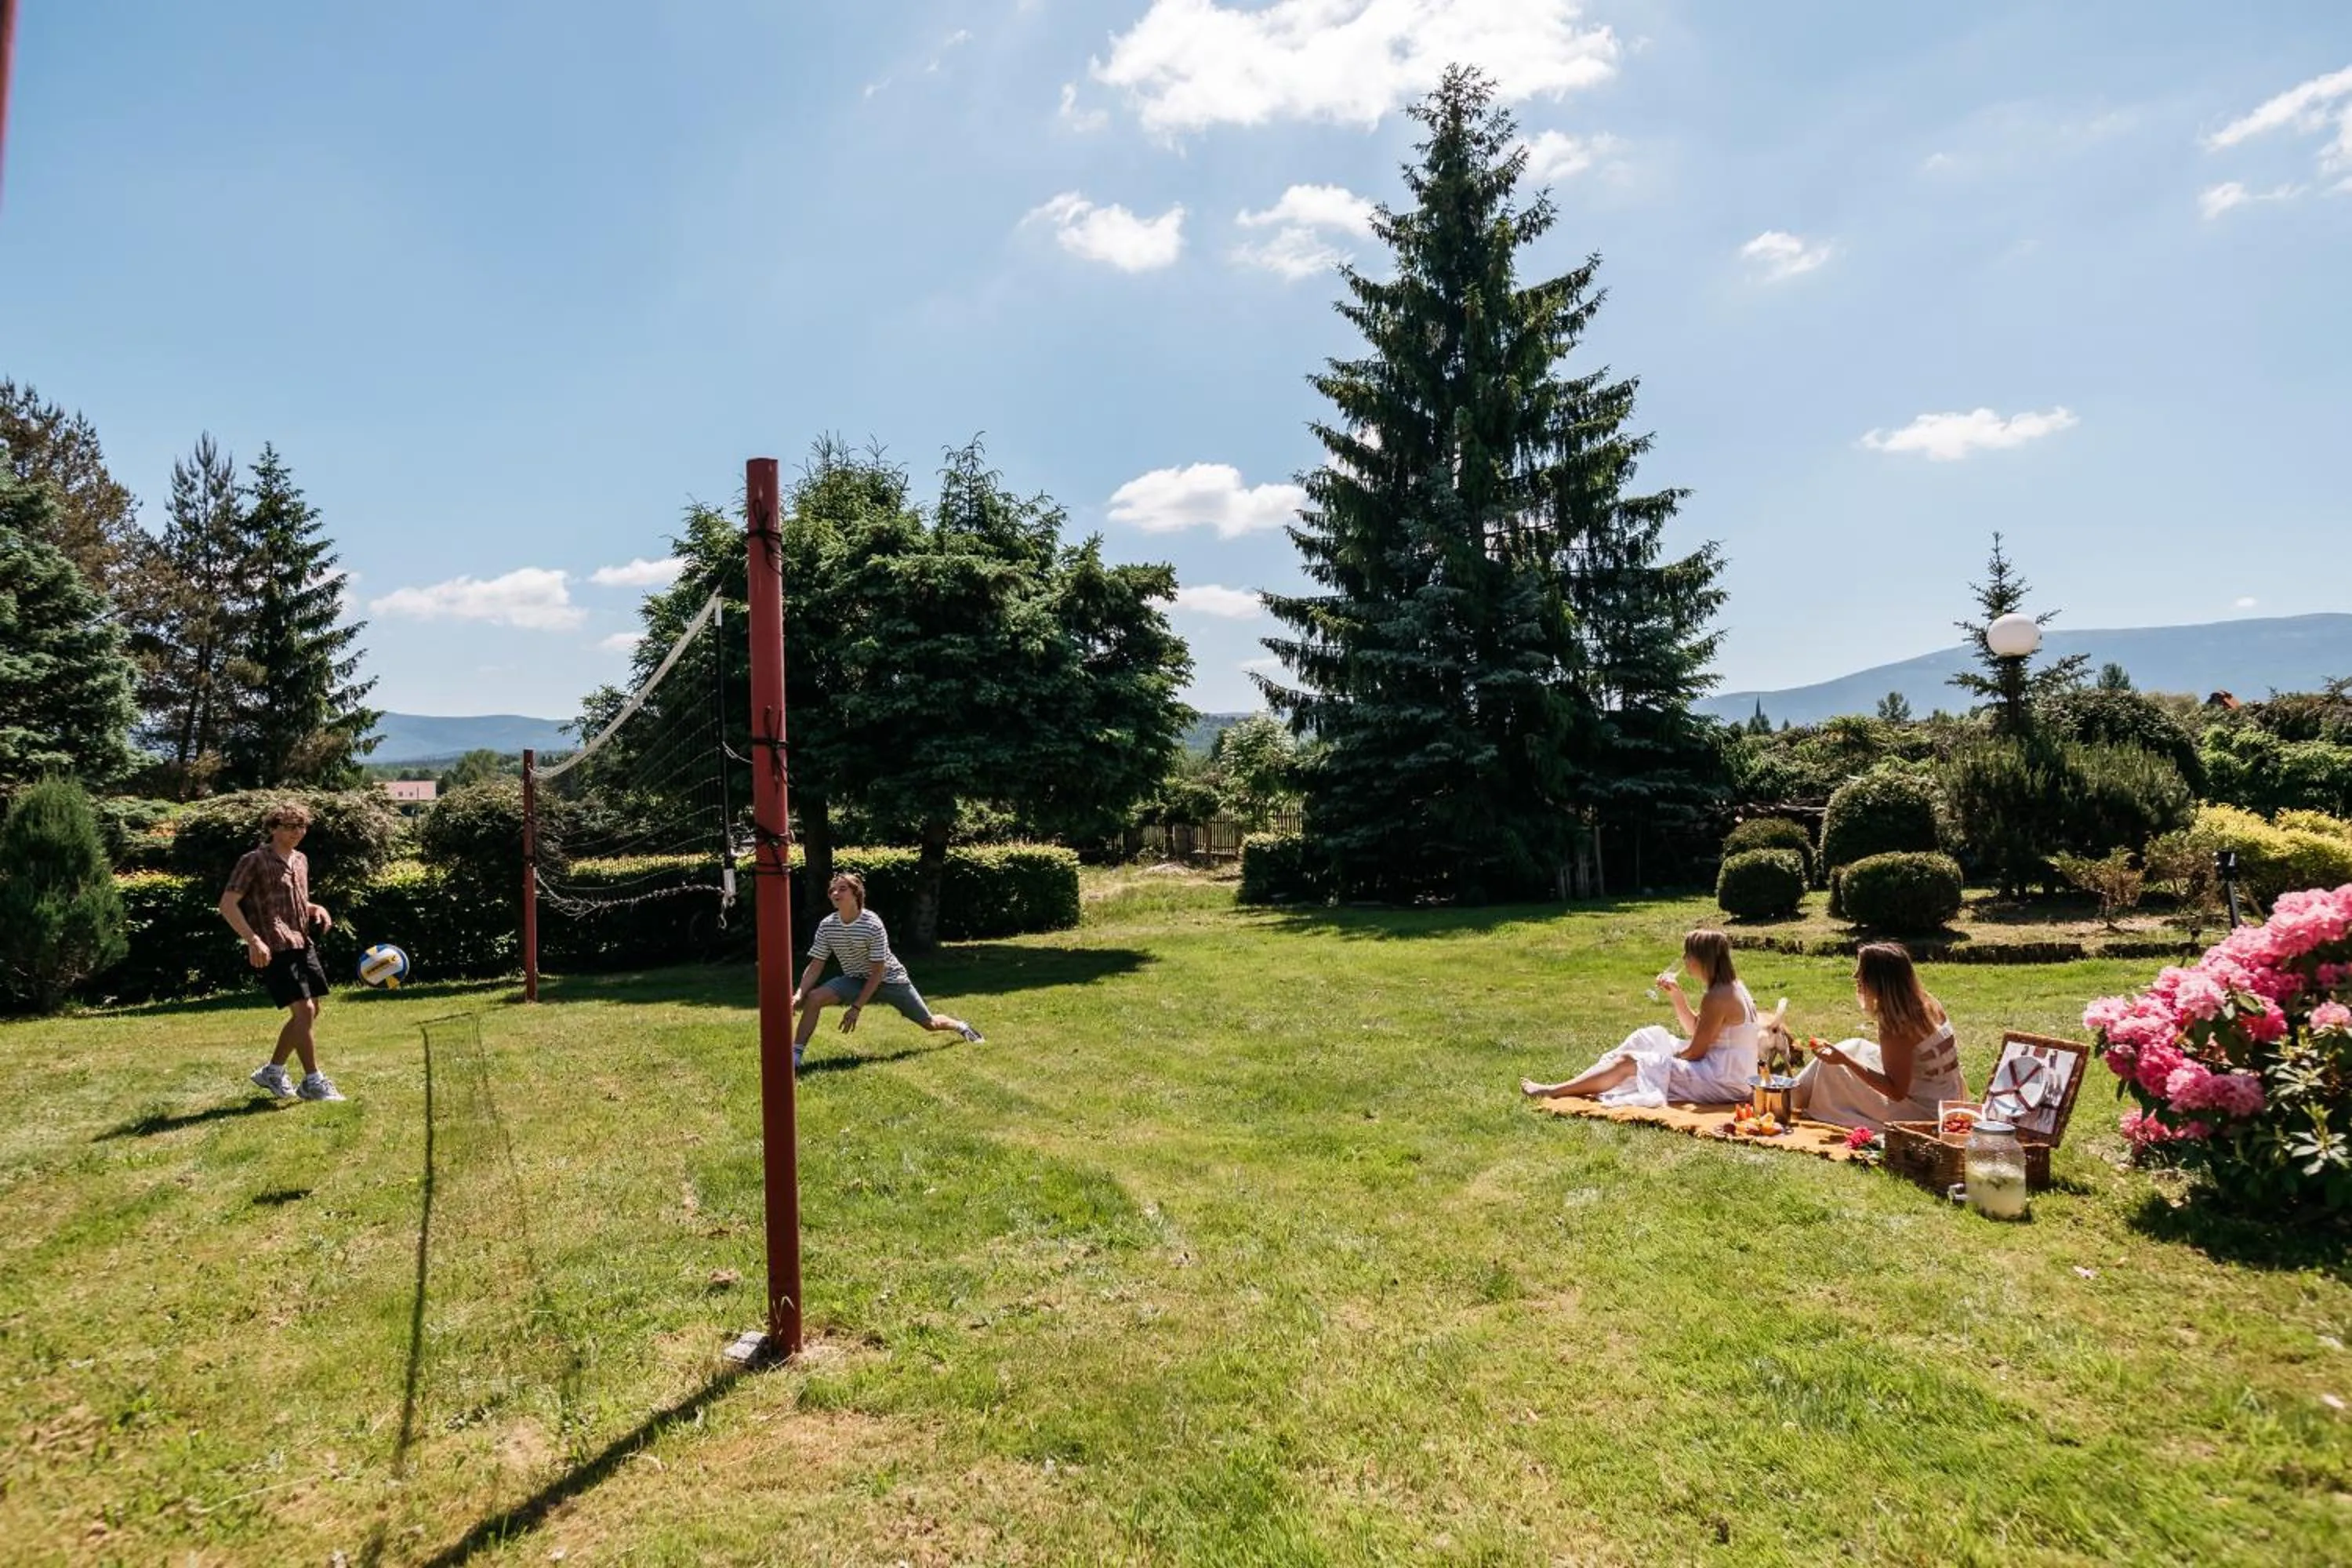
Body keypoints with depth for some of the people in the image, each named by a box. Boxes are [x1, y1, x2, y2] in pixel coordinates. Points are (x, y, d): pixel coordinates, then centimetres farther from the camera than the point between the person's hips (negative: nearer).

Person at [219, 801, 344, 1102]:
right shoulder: (255, 861, -7)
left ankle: (272, 1071, 26)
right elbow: (227, 904, -12)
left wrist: (316, 909, 7)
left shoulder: (301, 860, 16)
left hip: (302, 944, 8)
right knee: (304, 1010, -12)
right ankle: (313, 1081, -4)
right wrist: (253, 940, -22)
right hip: (274, 949, -8)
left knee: (310, 1011, 10)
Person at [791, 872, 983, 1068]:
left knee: (930, 1023, 6)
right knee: (813, 998, -24)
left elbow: (878, 971, -23)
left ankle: (961, 1026, 39)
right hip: (855, 979, 3)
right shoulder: (826, 926, -15)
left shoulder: (872, 924, -28)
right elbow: (815, 966, -9)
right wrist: (799, 994, -27)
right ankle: (796, 1054, -15)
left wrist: (856, 1007, -26)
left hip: (889, 978, -3)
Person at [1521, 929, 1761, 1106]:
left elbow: (1694, 1053, -18)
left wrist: (1659, 1062, -4)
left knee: (1629, 1062, -11)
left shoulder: (1717, 997, -21)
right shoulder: (1730, 986, 10)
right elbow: (1694, 1030, 20)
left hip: (1723, 1080, -10)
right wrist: (1677, 994, 7)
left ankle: (1553, 1091, -6)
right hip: (1728, 1074, 10)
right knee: (1651, 1036, 15)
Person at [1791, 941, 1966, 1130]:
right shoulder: (1926, 1004, 0)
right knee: (1855, 1048, 16)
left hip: (1925, 1114, -8)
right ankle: (1796, 1094, 28)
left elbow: (1897, 1091, -22)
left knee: (1832, 1068, -2)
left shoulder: (1895, 1025, -24)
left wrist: (1846, 1061, -23)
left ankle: (1794, 1101, 23)